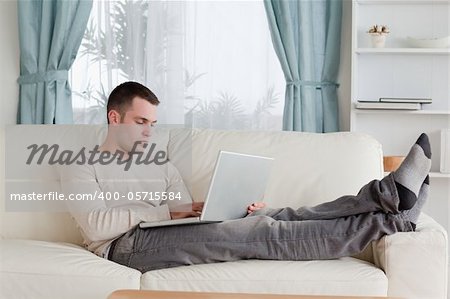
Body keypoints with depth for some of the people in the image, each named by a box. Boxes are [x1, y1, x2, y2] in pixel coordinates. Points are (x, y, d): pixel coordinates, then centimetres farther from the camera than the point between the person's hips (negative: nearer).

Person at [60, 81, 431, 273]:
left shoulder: (161, 165, 26)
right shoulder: (82, 169, 9)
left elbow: (187, 217, 14)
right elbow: (97, 225, -8)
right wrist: (166, 212, -8)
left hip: (168, 236, 6)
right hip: (127, 246, -6)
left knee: (269, 218, -20)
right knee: (261, 233, -24)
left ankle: (386, 194, -29)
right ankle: (393, 220, -30)